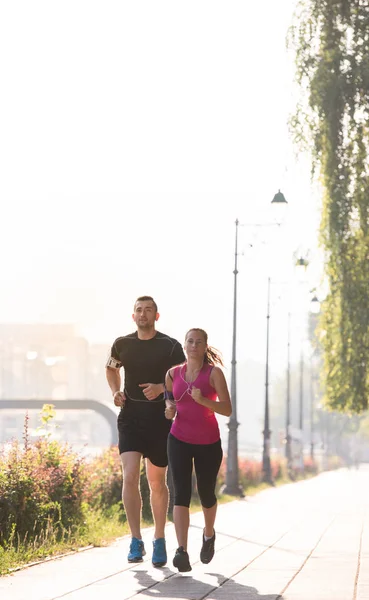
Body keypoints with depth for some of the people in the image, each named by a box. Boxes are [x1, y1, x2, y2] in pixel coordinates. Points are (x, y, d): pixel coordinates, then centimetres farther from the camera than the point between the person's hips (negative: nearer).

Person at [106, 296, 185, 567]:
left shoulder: (171, 346, -4)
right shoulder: (122, 344, 4)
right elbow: (111, 368, 24)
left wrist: (162, 388, -19)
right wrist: (116, 391, 6)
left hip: (159, 418, -1)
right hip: (131, 416, 1)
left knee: (157, 481, 7)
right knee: (130, 476, -15)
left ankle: (159, 541, 22)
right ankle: (136, 541, -9)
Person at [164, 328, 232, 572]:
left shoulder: (214, 373, -8)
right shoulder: (173, 374, 1)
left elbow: (227, 410, -14)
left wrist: (203, 400, -28)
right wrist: (169, 410, -3)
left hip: (209, 443, -1)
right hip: (179, 441, 1)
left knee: (206, 494, 11)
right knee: (181, 494, -14)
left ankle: (209, 534, 43)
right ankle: (182, 551, -24)